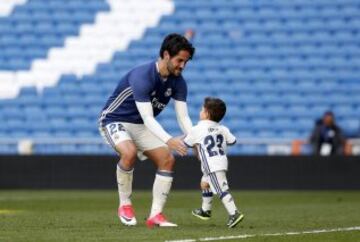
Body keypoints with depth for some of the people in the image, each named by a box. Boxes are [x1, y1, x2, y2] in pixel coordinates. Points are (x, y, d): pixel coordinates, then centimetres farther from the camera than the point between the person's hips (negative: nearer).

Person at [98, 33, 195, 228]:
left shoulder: (178, 82, -9)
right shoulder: (142, 76, -32)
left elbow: (183, 117, -9)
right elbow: (148, 118, -36)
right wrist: (169, 140, -48)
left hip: (141, 126, 7)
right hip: (115, 120, -7)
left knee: (167, 160, -7)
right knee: (129, 152, -35)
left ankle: (155, 215, -4)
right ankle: (125, 205, -16)